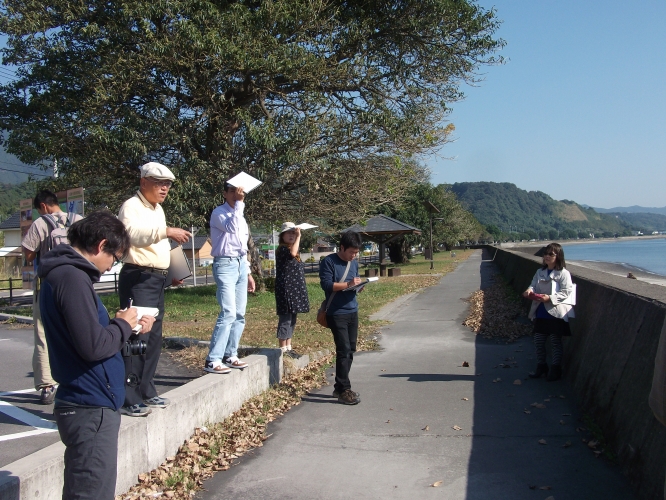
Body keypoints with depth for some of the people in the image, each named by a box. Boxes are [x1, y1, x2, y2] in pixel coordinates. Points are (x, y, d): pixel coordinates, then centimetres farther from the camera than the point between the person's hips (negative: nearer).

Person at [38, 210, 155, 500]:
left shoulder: (63, 273, 12)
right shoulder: (72, 278, -19)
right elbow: (94, 346, -25)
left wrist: (129, 327, 6)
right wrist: (123, 325, -8)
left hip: (88, 404, 10)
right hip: (91, 409, -10)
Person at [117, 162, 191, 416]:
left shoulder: (157, 209, 19)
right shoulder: (131, 207, -9)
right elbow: (134, 234, -31)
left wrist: (171, 271, 20)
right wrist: (167, 231, -42)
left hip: (157, 280, 9)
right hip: (137, 278, -9)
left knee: (153, 338, 12)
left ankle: (145, 392, 22)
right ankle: (127, 399, -7)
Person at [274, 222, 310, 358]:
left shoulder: (291, 249, 19)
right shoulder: (282, 249, -9)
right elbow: (292, 253, -31)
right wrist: (299, 237, -24)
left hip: (294, 290, 10)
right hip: (285, 289, -10)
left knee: (292, 320, 13)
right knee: (285, 319, -7)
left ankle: (288, 347, 20)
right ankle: (283, 349, -1)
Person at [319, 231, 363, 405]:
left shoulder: (354, 263, 14)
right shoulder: (329, 262, -8)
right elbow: (326, 284, -16)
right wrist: (348, 284, -23)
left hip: (352, 312, 7)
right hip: (336, 313, -7)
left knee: (350, 351, 9)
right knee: (344, 350, -11)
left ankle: (340, 387, 20)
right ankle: (343, 391, -5)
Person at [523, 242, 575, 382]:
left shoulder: (563, 273, -8)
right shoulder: (540, 272, 11)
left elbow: (566, 292, -14)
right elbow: (533, 285, 8)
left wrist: (550, 298, -24)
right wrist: (529, 291, -15)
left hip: (555, 313, -6)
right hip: (540, 312, 6)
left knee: (555, 342, 4)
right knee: (538, 341, 11)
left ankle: (555, 369, 15)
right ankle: (541, 366, 25)